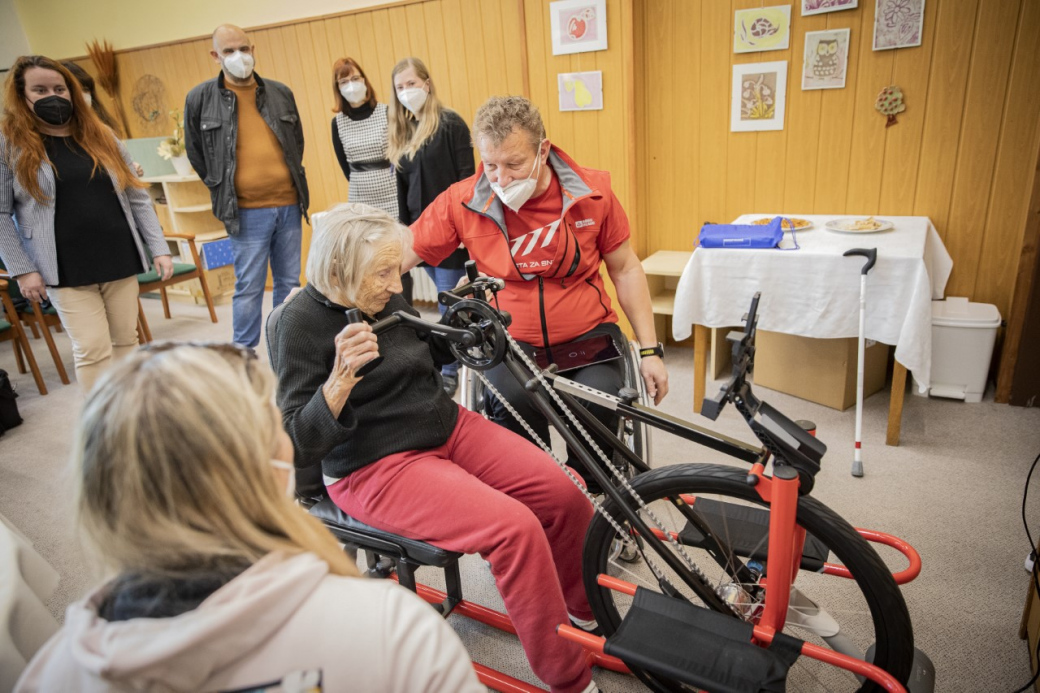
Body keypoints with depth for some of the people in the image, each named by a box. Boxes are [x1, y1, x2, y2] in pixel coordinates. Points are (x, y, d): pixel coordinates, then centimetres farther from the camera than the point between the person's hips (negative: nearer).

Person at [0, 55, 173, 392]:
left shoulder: (100, 136, 10)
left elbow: (137, 197, 9)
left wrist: (159, 248, 1)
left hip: (120, 260, 4)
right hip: (66, 270, -3)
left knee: (126, 341, 9)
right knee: (92, 350, -6)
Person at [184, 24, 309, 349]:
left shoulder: (280, 92, 7)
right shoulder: (200, 98, -2)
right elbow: (195, 152, 8)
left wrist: (292, 180, 13)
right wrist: (223, 189, 6)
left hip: (289, 205, 4)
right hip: (246, 212, -3)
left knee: (289, 283, 11)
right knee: (249, 289, 0)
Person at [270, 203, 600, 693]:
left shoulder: (386, 299, 4)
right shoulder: (303, 322, -14)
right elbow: (299, 446, -17)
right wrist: (341, 377, -33)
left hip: (447, 427, 7)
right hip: (376, 468, -6)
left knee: (565, 497, -10)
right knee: (515, 526, -26)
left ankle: (587, 609, 18)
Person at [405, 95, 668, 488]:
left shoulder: (593, 191, -4)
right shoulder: (462, 202, -6)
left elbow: (625, 268, 4)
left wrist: (650, 351, 1)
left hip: (588, 334, 1)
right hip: (513, 341, 0)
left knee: (599, 400, -28)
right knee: (511, 401, -31)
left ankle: (587, 488, 3)